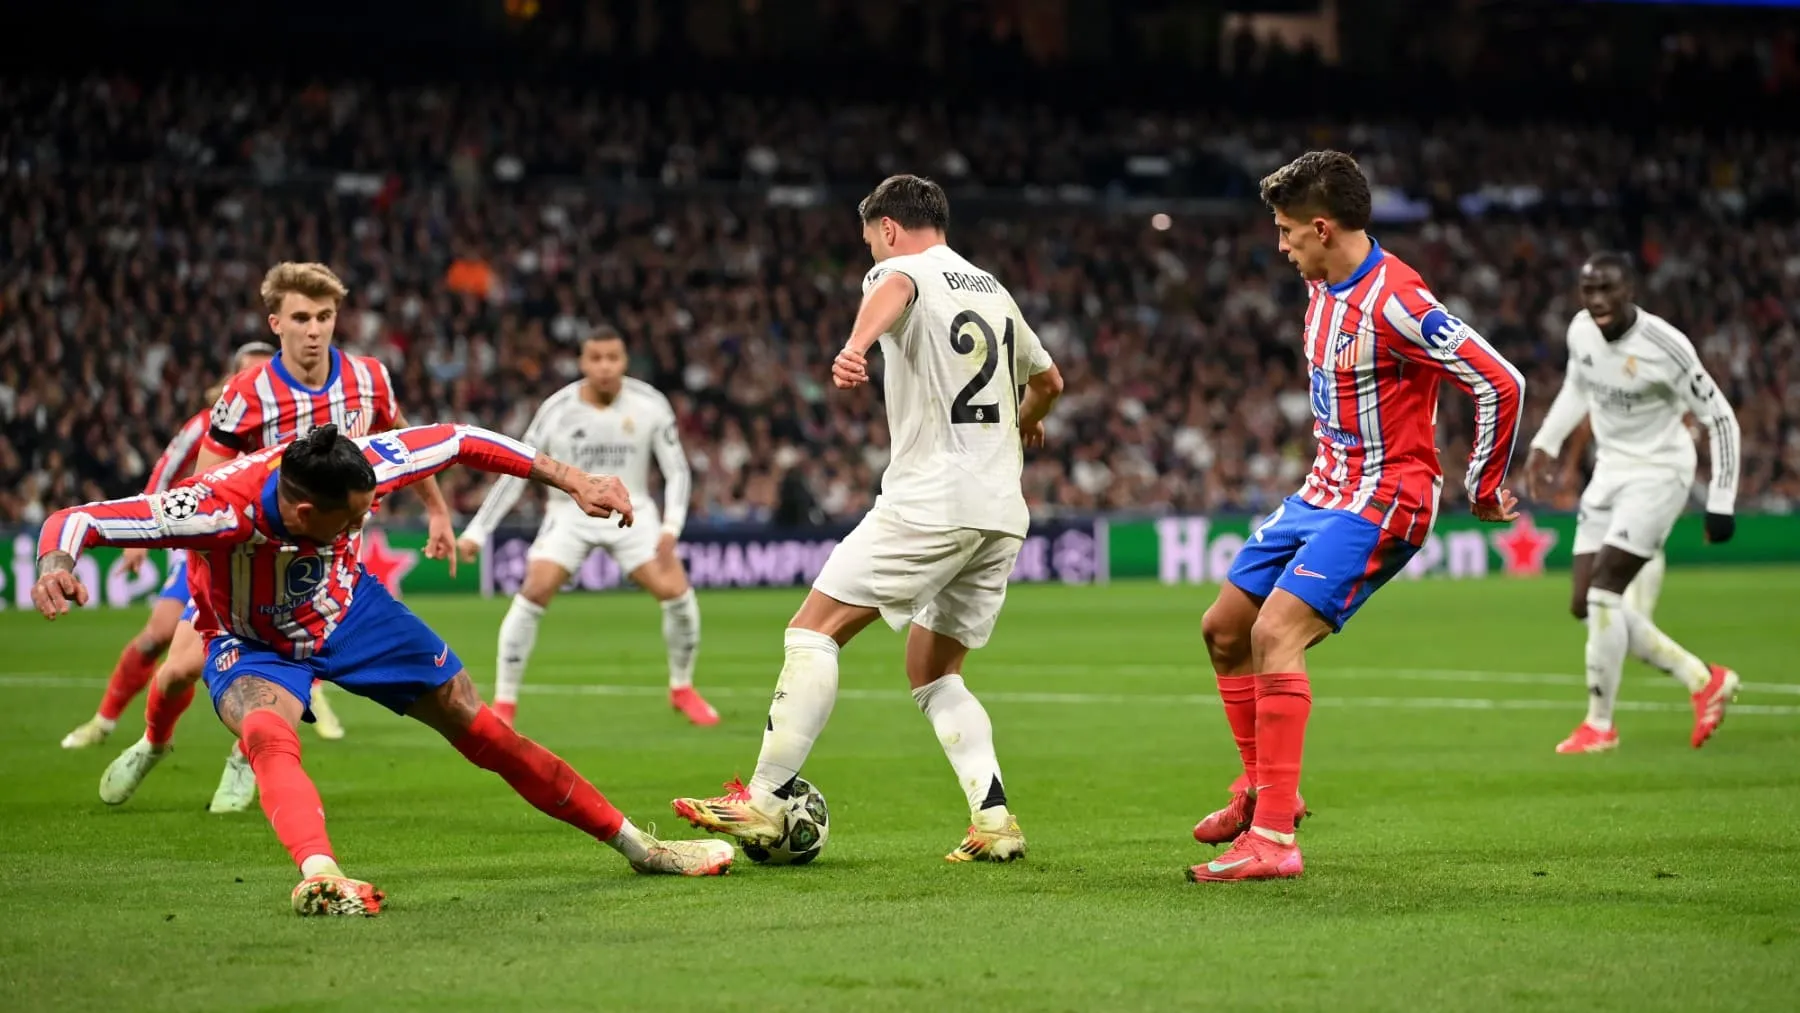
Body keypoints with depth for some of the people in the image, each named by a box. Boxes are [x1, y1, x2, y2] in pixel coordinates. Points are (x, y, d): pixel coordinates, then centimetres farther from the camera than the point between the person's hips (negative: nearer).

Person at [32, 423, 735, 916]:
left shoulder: (361, 468, -32)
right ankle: (319, 876, -56)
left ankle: (636, 845, 16)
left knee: (482, 732, 3)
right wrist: (56, 562, -65)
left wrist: (575, 483, -14)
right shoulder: (222, 508, -42)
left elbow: (461, 442, -14)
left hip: (351, 613, 3)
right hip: (253, 648, -3)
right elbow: (76, 519, -42)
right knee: (268, 733, -38)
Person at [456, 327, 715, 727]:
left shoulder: (650, 405, -11)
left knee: (675, 590, -15)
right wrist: (477, 531, -9)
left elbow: (677, 471, -4)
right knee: (534, 592, -20)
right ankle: (504, 702, -8)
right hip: (571, 515, -1)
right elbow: (515, 472, -6)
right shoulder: (558, 409, -13)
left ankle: (682, 689, 10)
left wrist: (671, 527, -20)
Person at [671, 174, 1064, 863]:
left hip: (929, 500, -7)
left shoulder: (905, 270, 0)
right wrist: (1025, 423, 60)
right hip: (1003, 513, 7)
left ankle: (765, 800, -8)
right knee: (934, 677, 16)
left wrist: (857, 345, -49)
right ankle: (994, 820, 0)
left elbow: (893, 289, -27)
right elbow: (1047, 379, 37)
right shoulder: (993, 290, 22)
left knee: (814, 630, -2)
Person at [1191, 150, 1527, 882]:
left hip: (1380, 502, -10)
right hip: (1322, 492, 10)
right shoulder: (1323, 290, 8)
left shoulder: (1394, 300, -21)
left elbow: (1500, 384, -21)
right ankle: (1264, 789, 30)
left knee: (1274, 633, -24)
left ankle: (1274, 839, -24)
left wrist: (1484, 489, -10)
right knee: (1223, 629, 13)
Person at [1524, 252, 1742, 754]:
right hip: (1610, 470, 7)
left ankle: (1600, 724, -3)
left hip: (1658, 472, -7)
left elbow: (1720, 419, -15)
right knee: (1587, 606, 4)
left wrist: (1721, 503, -16)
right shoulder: (1581, 331, -4)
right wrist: (1545, 444, 14)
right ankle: (1704, 680, 16)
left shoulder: (1664, 346, -23)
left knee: (1603, 592, -18)